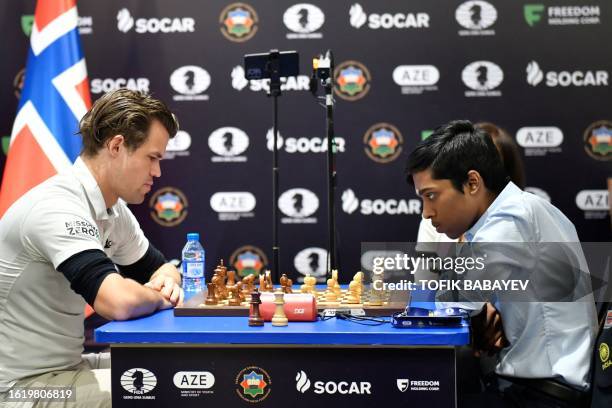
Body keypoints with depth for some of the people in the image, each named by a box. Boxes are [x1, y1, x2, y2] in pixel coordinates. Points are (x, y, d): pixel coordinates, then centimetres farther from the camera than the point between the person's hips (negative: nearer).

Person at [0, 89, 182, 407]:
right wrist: (158, 296, -15)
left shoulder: (113, 208, 4)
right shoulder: (59, 207, -24)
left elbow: (159, 268, 19)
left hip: (65, 365, 9)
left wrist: (167, 282, -5)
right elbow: (119, 303, -37)